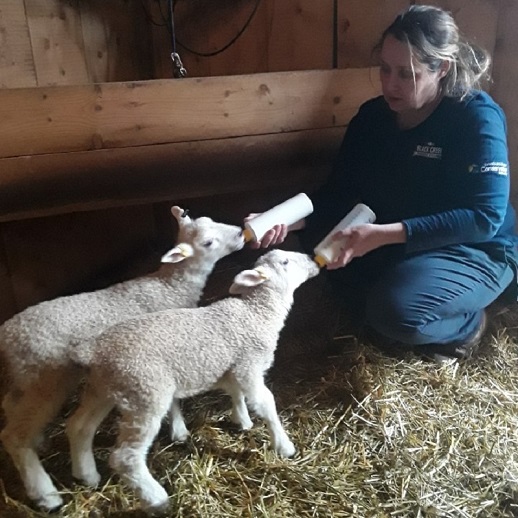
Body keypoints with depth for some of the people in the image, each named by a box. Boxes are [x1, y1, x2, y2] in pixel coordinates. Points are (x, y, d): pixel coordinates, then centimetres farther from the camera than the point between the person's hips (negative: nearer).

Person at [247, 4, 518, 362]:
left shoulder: (477, 116, -20)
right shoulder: (373, 116, -4)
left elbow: (485, 216, -27)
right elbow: (339, 193, -5)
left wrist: (385, 234, -37)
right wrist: (289, 220, -26)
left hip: (475, 250, -6)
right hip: (398, 244, 6)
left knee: (397, 312, -32)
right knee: (317, 234, -12)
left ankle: (464, 322, 0)